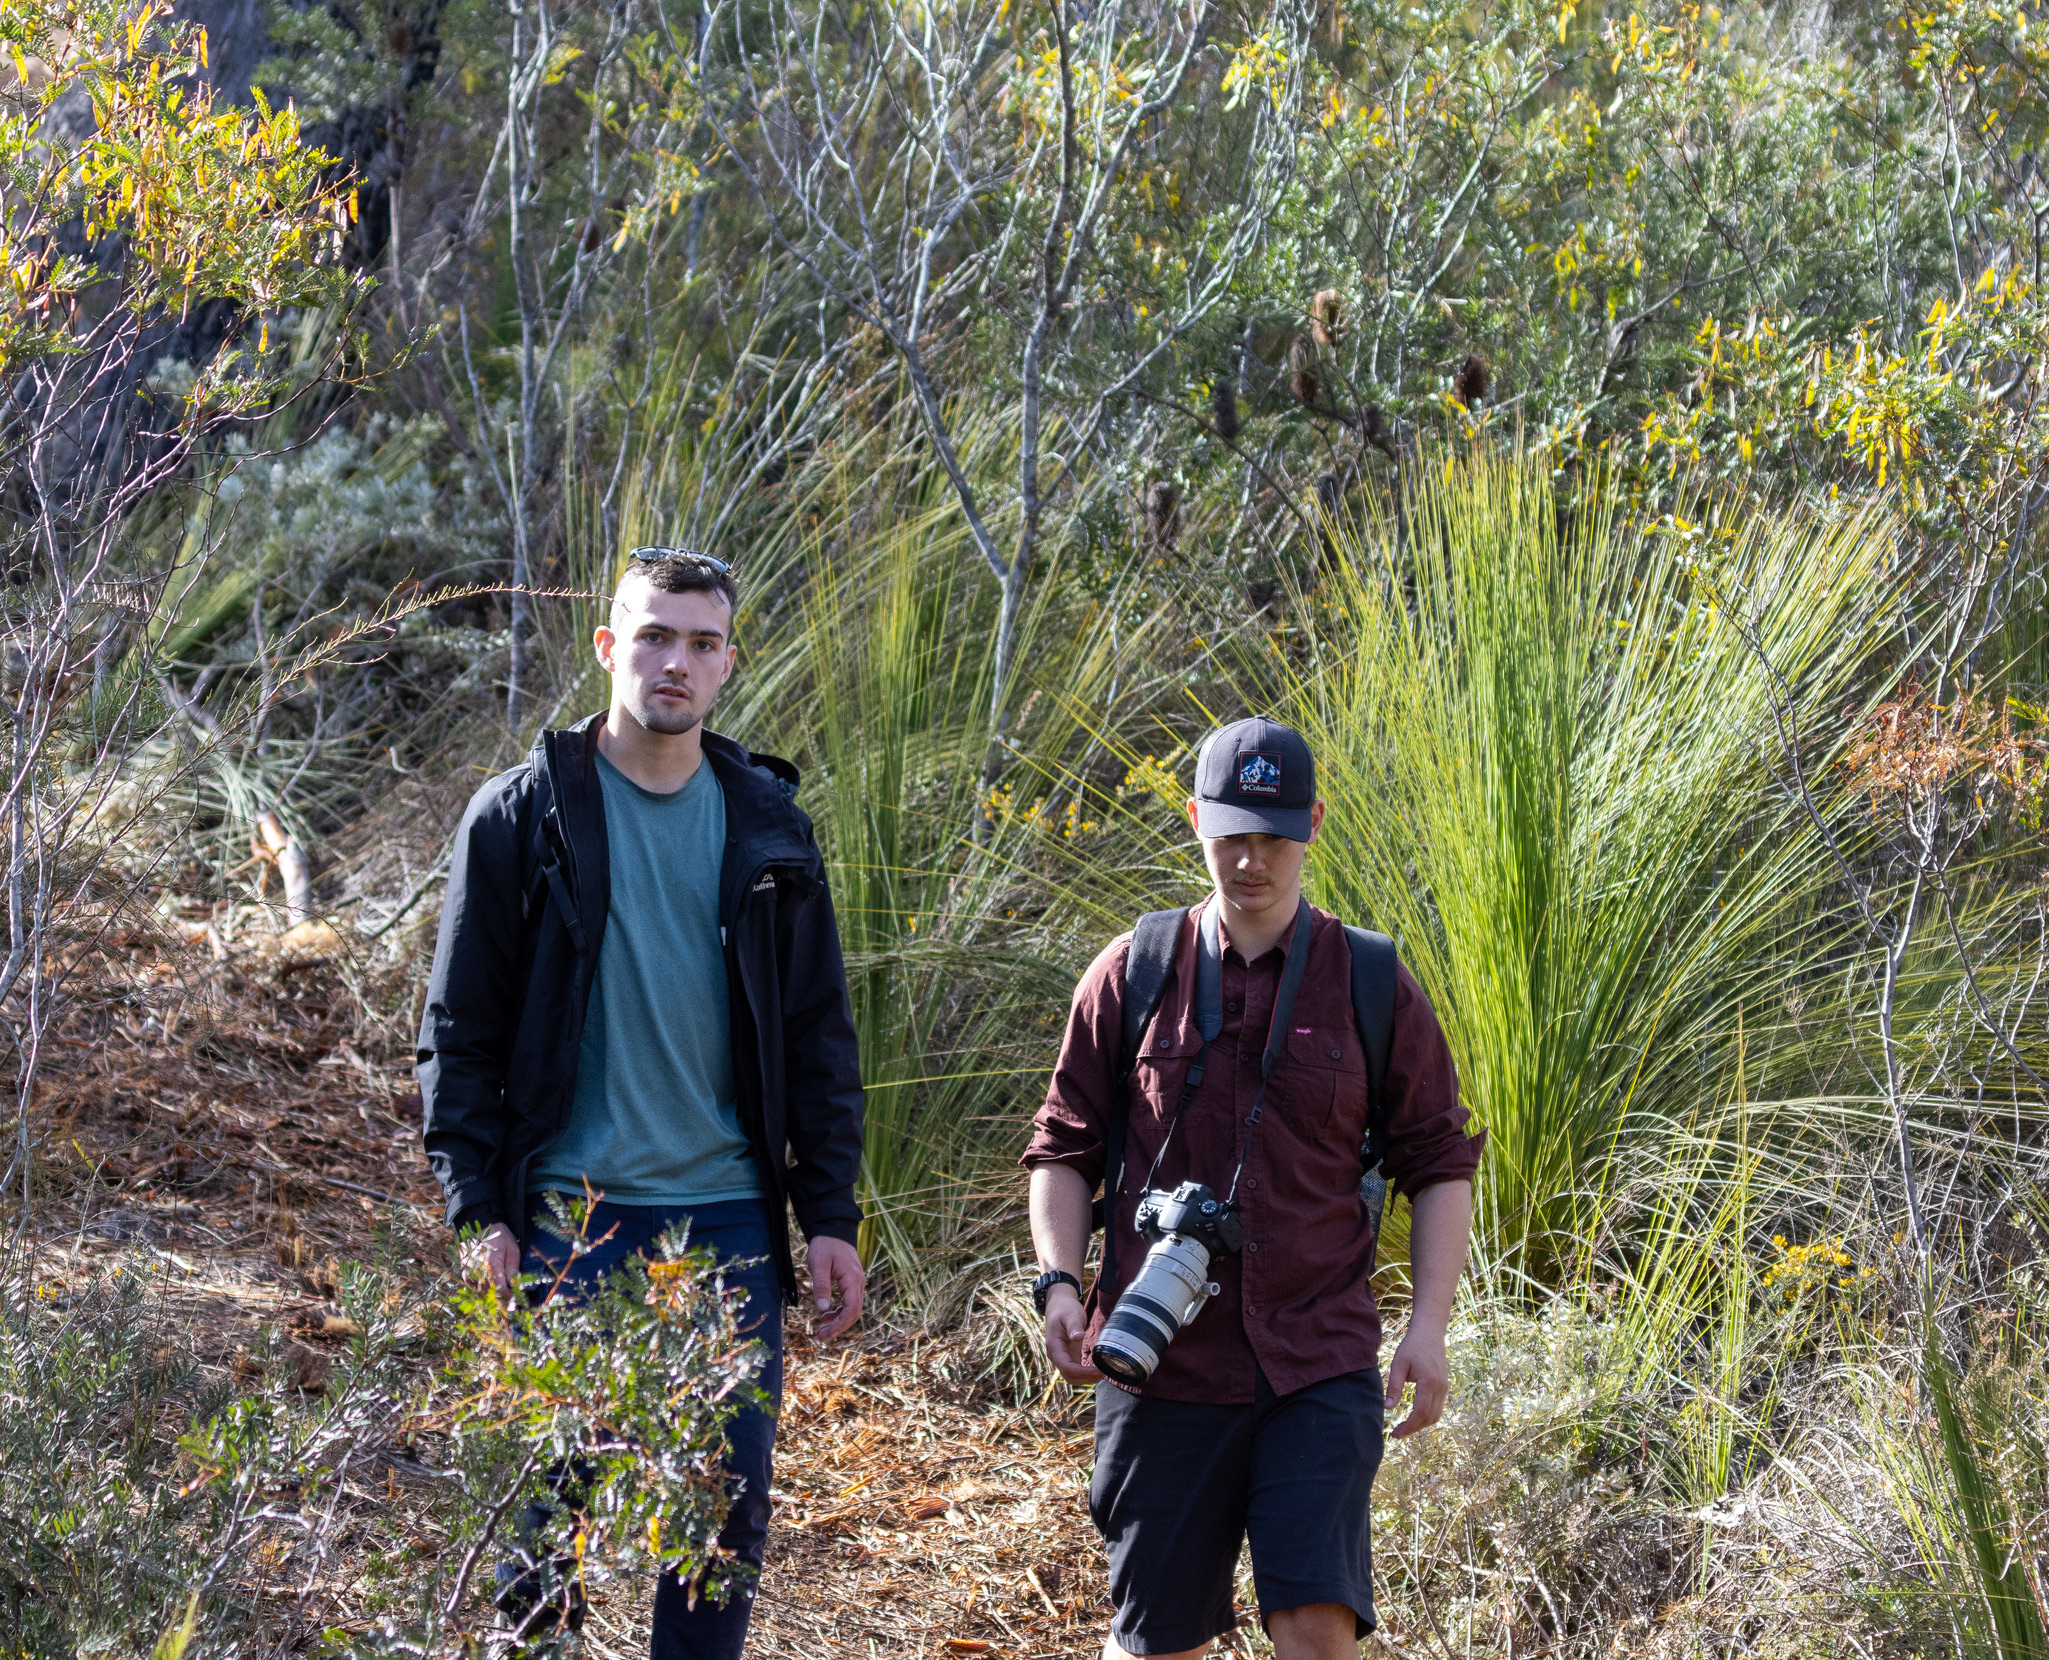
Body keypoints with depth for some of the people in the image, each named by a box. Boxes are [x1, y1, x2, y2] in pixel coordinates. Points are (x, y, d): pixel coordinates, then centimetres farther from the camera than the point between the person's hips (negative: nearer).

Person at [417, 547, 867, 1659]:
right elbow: (459, 1034, 0)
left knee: (729, 1506, 5)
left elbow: (818, 1036, 11)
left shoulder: (766, 822, 9)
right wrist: (481, 1212, -7)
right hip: (571, 1214, -3)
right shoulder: (523, 815, -1)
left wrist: (830, 1214, 5)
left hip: (730, 1220, 3)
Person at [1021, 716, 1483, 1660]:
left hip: (1319, 1367, -1)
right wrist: (1058, 1282, -4)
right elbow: (1063, 1148, 11)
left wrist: (1429, 1324, -2)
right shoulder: (1132, 978, 5)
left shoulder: (1373, 988, 4)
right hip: (1163, 1366, 1)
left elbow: (1439, 1165, 9)